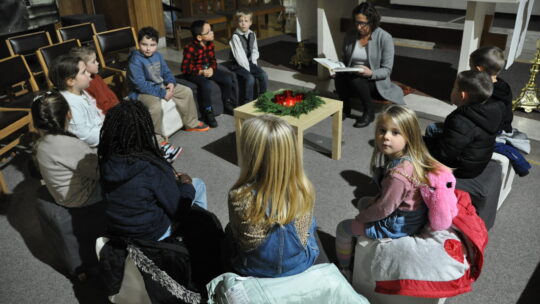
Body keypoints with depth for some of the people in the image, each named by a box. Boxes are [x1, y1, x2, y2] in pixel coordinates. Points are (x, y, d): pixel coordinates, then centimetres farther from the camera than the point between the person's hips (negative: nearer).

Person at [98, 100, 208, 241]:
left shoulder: (106, 162, -13)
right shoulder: (152, 168, -30)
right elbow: (179, 211, -17)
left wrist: (170, 179, 9)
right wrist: (186, 184, -1)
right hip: (154, 236, -5)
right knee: (197, 185, 11)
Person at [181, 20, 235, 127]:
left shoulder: (210, 44, -2)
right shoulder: (190, 48, -22)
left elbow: (213, 60, 9)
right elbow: (185, 68, -19)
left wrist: (211, 69, -14)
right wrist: (201, 72, -25)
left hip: (208, 69, 7)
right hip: (194, 73, -7)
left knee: (227, 78, -9)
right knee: (206, 85, -35)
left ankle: (227, 104, 11)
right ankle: (208, 112, -17)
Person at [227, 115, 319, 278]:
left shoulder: (239, 197, -34)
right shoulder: (304, 190, -27)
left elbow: (236, 234, -13)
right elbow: (307, 228, -7)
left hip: (253, 270, -1)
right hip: (301, 265, 2)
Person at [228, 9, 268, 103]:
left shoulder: (252, 34, 6)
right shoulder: (235, 37, -15)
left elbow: (255, 51, 13)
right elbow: (239, 55, -17)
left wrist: (253, 63, -2)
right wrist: (247, 69, -17)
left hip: (250, 62, 6)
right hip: (238, 65, -6)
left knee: (264, 75, -14)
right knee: (250, 78, -28)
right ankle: (248, 102, -13)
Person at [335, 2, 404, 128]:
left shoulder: (385, 38, -12)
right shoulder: (350, 35, 1)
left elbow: (387, 70, -12)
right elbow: (343, 59, 13)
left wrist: (371, 73, -32)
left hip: (376, 82, -3)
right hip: (351, 79, 3)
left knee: (356, 79, -35)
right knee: (339, 77, -30)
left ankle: (369, 112, -12)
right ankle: (345, 108, -3)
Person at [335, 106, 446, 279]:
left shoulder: (398, 175, -37)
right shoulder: (410, 158, -10)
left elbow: (384, 209, -26)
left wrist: (361, 218, -10)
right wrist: (375, 201, 2)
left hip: (398, 226, -8)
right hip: (412, 214, 9)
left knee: (343, 228, 6)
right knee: (363, 202, 30)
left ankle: (344, 269, 28)